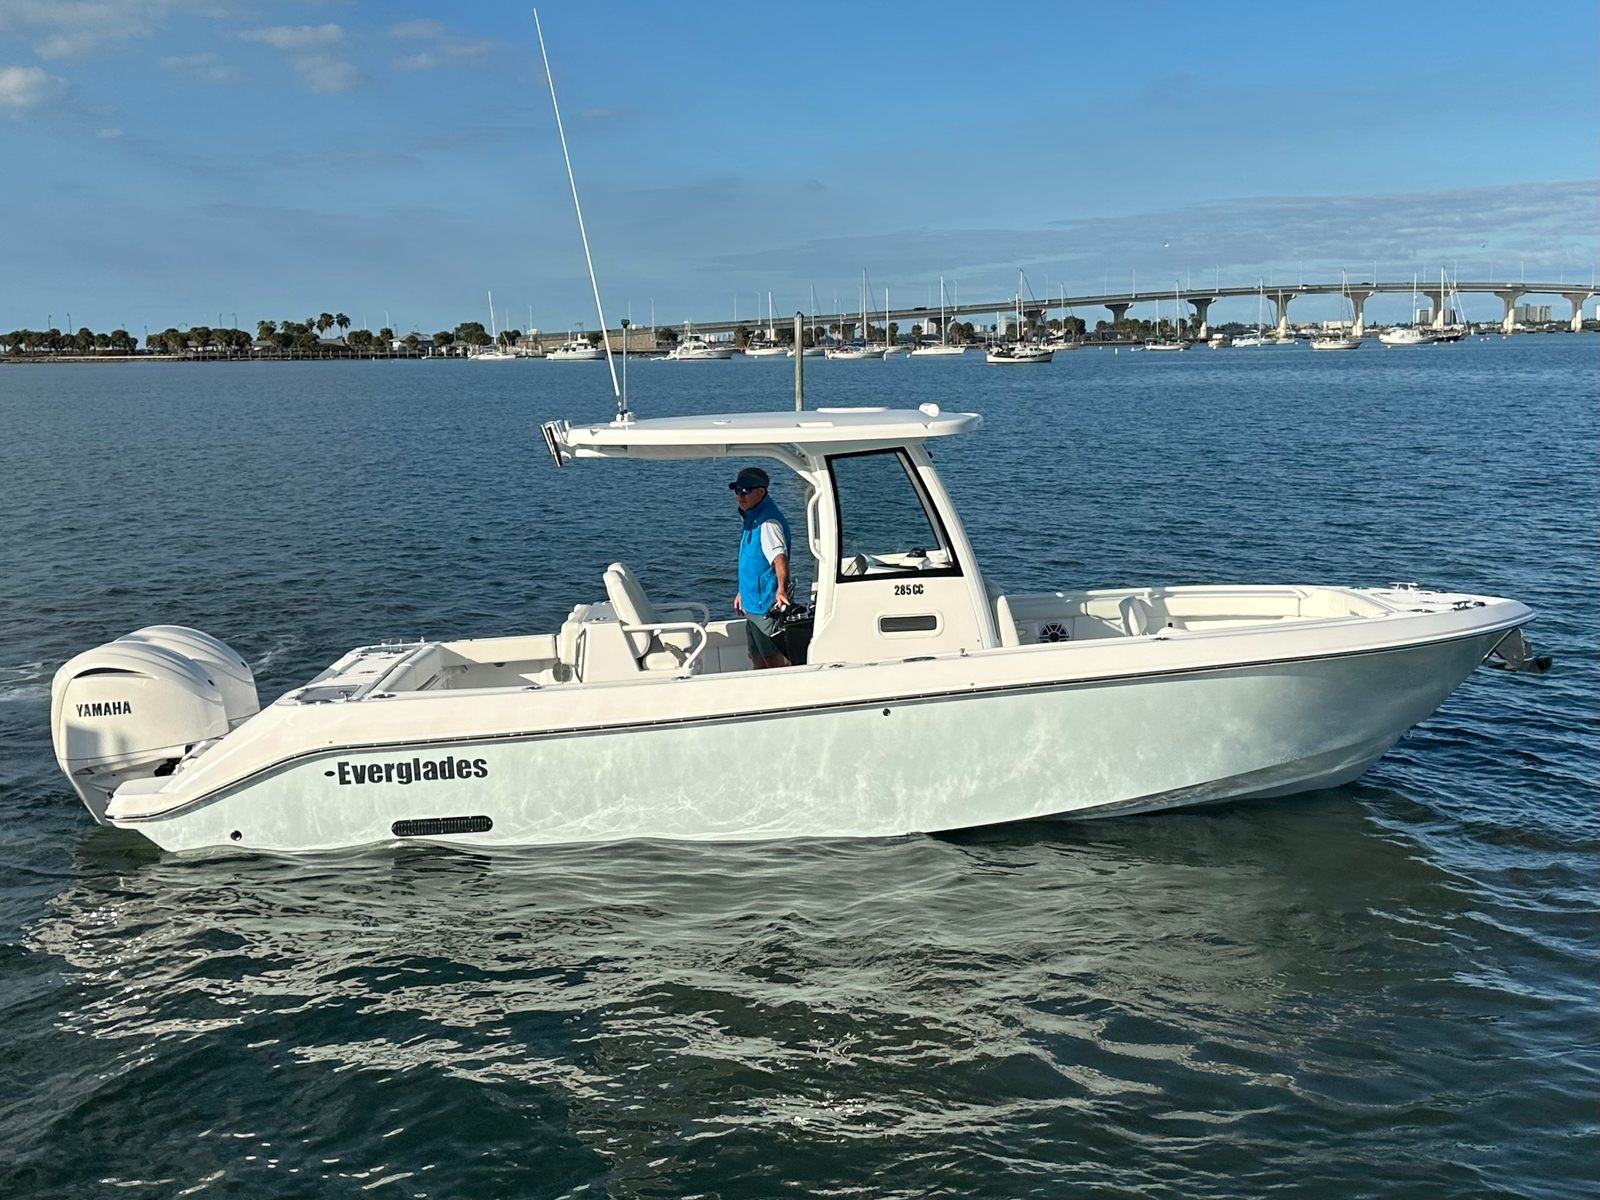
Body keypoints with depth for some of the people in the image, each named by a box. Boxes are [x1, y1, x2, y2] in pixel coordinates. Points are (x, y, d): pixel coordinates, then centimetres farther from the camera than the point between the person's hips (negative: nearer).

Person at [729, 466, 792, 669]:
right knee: (758, 660, 19)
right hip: (753, 604, 10)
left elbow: (779, 557, -36)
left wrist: (781, 588, -52)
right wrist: (743, 593, 29)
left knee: (776, 661, -3)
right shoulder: (752, 518, 11)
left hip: (766, 606, -10)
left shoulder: (768, 522, -21)